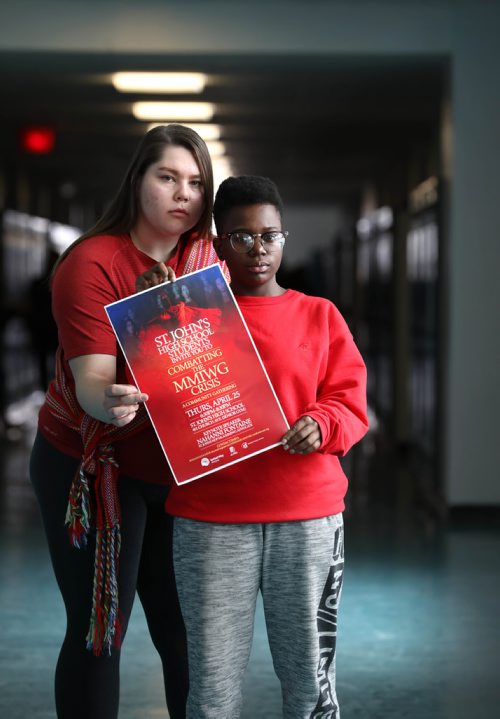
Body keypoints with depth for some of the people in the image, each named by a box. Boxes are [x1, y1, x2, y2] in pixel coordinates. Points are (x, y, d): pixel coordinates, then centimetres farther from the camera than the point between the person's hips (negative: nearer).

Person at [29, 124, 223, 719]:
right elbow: (91, 381, -24)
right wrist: (112, 402, -47)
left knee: (184, 627, 6)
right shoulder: (92, 263, -14)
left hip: (178, 469, 5)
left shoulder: (206, 260, 2)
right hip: (95, 468, -4)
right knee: (98, 631, 0)